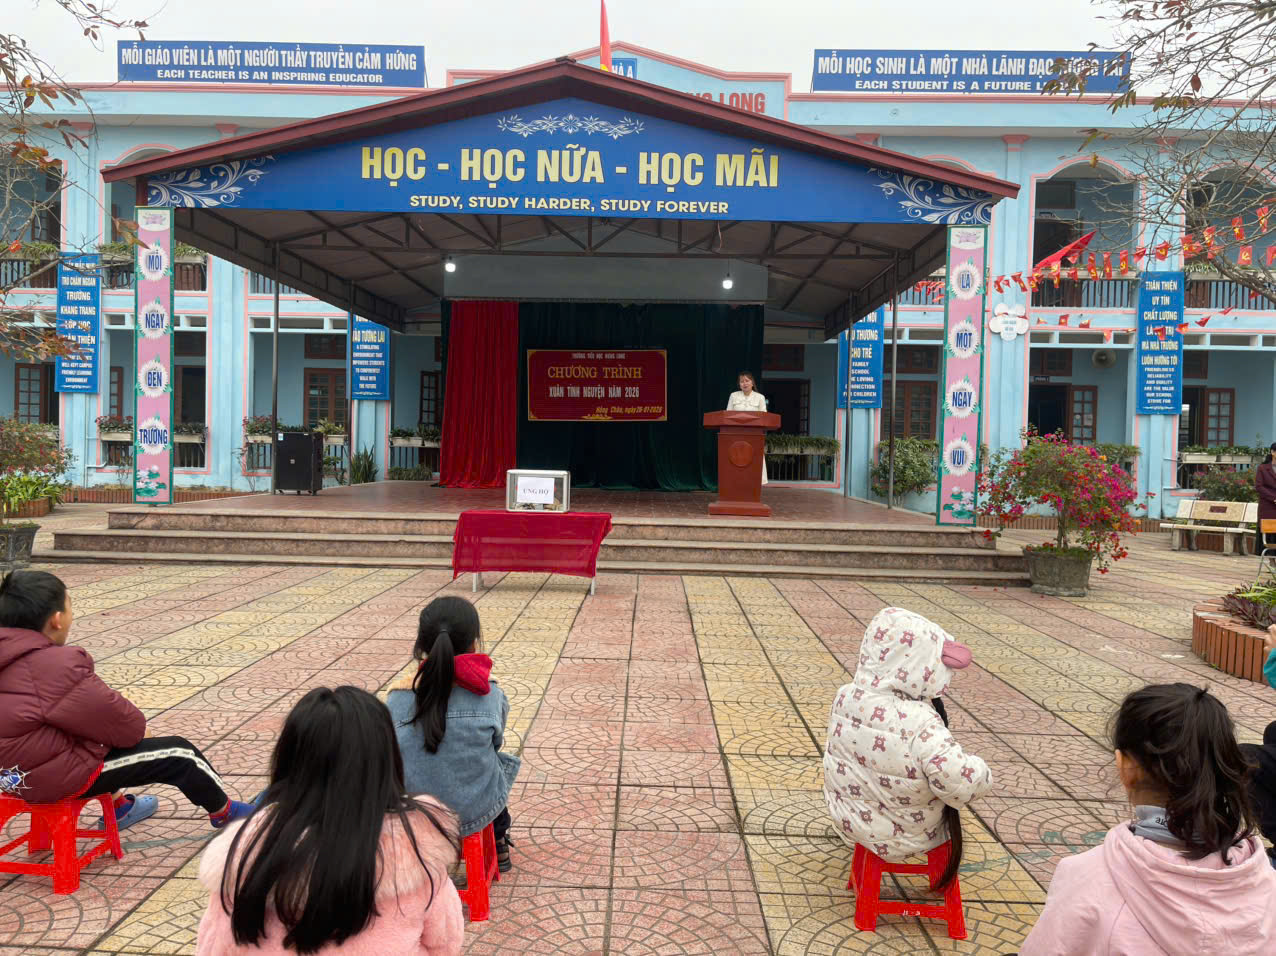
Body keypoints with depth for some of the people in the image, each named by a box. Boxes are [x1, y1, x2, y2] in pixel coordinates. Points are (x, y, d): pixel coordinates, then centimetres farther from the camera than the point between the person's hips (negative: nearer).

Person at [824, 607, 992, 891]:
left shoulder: (845, 697, -13)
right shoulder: (921, 724, -35)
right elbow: (964, 785, -37)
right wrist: (979, 771, -15)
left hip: (849, 820, 5)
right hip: (902, 838, -5)